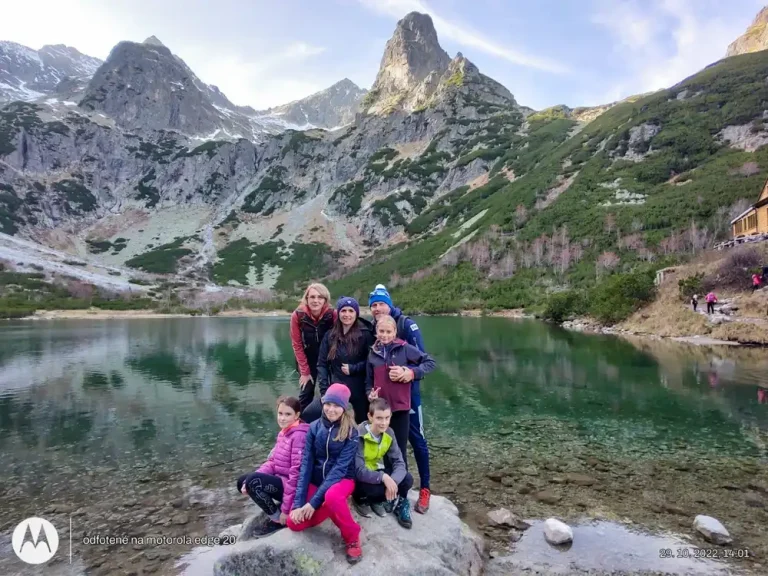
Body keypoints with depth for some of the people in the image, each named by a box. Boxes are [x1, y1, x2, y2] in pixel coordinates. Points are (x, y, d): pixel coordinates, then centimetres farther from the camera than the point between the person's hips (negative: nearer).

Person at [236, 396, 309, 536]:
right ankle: (275, 508, 11)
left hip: (290, 485, -9)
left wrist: (286, 509, -19)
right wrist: (249, 481, -8)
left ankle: (277, 519, -3)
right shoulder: (283, 432, 8)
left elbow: (297, 472, -23)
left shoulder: (299, 435, -21)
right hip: (280, 479, 9)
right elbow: (272, 461, 7)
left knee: (253, 482, -23)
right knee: (242, 482, 9)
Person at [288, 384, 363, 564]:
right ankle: (330, 508, 12)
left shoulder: (351, 432, -15)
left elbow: (340, 467, -20)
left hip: (342, 479, -4)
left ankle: (352, 537, -10)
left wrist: (315, 501, -24)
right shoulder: (314, 427, -5)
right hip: (316, 480, 4)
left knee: (332, 496, -38)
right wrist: (299, 502, -14)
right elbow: (306, 463, -7)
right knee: (294, 522, -17)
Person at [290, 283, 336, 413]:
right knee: (306, 393, 3)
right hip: (307, 361, 0)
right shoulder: (298, 315, -18)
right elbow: (297, 345, -9)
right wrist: (305, 371, -8)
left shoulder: (333, 314, -20)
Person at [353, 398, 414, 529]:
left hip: (377, 472, 5)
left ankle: (378, 500, 3)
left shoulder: (389, 433, -10)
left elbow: (399, 462, -14)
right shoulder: (359, 436, -27)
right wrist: (383, 477, -42)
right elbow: (359, 471, -31)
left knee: (407, 479, -18)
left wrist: (393, 481, -33)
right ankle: (362, 499, -2)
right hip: (359, 478, -5)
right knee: (376, 487, -35)